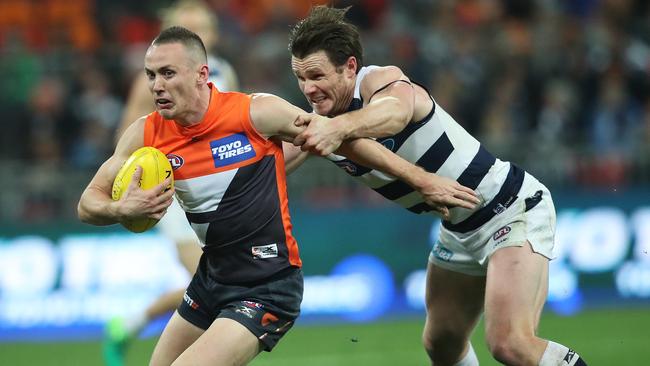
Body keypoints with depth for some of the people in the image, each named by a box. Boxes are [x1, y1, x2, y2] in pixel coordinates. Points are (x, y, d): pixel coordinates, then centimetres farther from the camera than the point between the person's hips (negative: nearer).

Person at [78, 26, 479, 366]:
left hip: (268, 289, -6)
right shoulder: (145, 135, -5)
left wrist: (422, 180, -1)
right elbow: (88, 203, 1)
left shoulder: (257, 113, -17)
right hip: (212, 280, 6)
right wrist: (122, 209, -23)